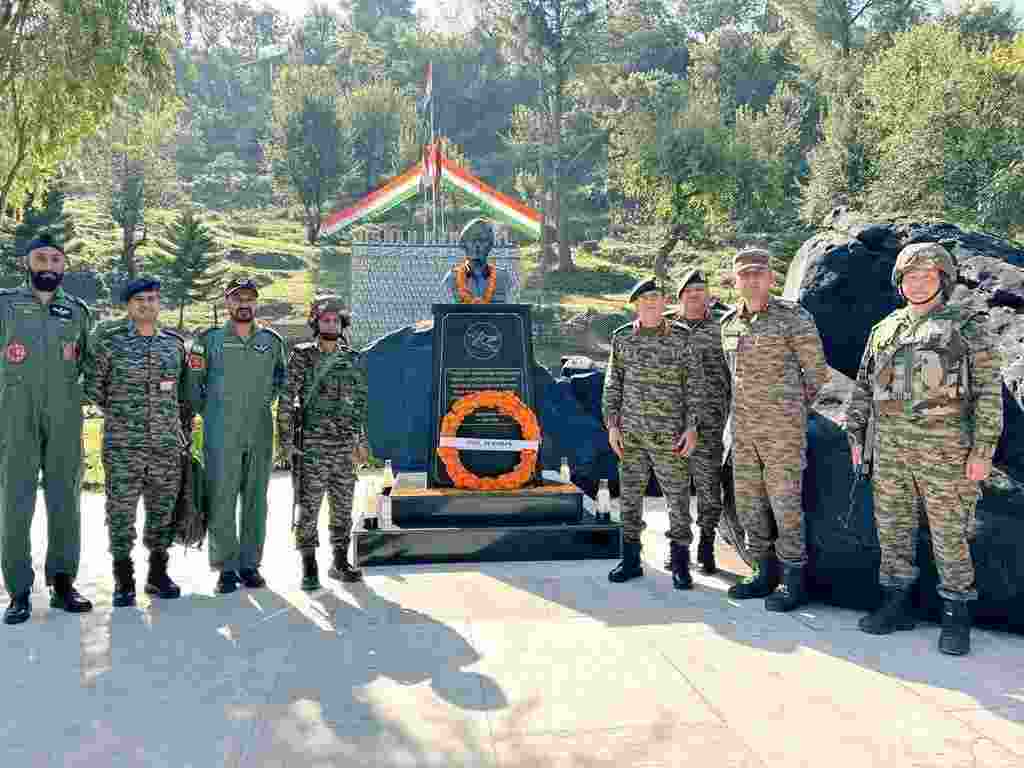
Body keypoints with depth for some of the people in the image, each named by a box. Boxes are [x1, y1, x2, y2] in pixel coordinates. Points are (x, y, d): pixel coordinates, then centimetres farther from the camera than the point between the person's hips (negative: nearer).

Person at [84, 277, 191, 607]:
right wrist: (119, 413, 4)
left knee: (163, 510, 9)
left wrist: (185, 433, 10)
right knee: (121, 512, 2)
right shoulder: (109, 340, -1)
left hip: (167, 444, 3)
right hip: (122, 444, -3)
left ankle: (158, 574, 23)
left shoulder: (175, 342, 9)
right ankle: (123, 582, 14)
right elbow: (92, 387, 4)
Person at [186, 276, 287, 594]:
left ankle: (250, 564, 16)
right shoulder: (209, 339, 4)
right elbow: (193, 383, 6)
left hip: (260, 435, 3)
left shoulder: (272, 341, 11)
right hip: (221, 436, -2)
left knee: (255, 501, 6)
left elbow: (280, 380, 23)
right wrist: (208, 412, 2)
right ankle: (226, 567, 7)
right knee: (222, 500, -2)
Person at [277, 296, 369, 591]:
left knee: (343, 506, 9)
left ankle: (340, 563, 21)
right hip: (312, 444, -4)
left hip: (344, 444, 4)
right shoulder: (302, 357, -3)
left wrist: (361, 441, 13)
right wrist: (284, 439, -12)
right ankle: (309, 568, 8)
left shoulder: (351, 359, 10)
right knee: (309, 506, -1)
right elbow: (286, 400, -6)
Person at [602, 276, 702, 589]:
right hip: (630, 432, 2)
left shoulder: (681, 338, -1)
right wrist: (612, 425, 2)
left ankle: (680, 564, 14)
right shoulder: (622, 337, 5)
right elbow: (613, 384, 8)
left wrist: (692, 428, -6)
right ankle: (630, 560, 20)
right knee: (629, 494, 8)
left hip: (669, 433, -2)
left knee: (678, 496, 1)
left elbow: (694, 385, 1)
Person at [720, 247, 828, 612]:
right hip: (742, 425, 7)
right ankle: (765, 572, 24)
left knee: (784, 500, -3)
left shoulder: (793, 317, -7)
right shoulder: (728, 324, 10)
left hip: (782, 425, -6)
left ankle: (793, 580, 8)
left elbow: (817, 371, -2)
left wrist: (792, 407, 6)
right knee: (748, 500, 11)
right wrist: (748, 405, 16)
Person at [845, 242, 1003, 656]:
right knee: (892, 528, 8)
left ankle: (956, 618, 13)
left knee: (950, 533, 1)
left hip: (944, 448, -4)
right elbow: (863, 389, 16)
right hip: (890, 446, 5)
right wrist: (856, 438, 10)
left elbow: (988, 392, -5)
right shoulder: (884, 330, 13)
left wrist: (983, 452, -12)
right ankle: (897, 606, 20)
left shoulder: (968, 327, 0)